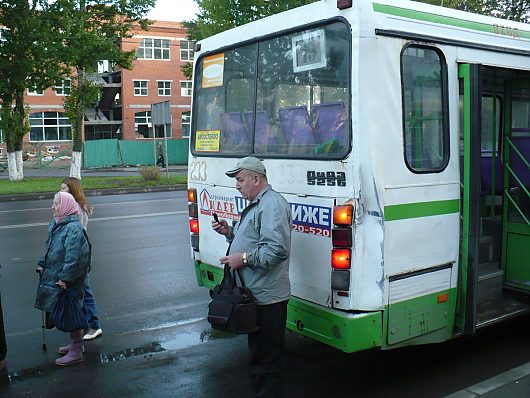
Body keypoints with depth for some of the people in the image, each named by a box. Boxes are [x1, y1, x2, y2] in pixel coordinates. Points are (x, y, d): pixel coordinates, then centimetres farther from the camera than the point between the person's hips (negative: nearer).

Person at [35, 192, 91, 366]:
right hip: (55, 277, 9)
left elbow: (73, 257, -25)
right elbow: (49, 247, 19)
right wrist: (42, 264, 10)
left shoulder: (73, 228, -22)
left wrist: (64, 277, -23)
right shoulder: (56, 224, 7)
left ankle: (76, 352, 14)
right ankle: (75, 343, 36)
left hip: (69, 281, -9)